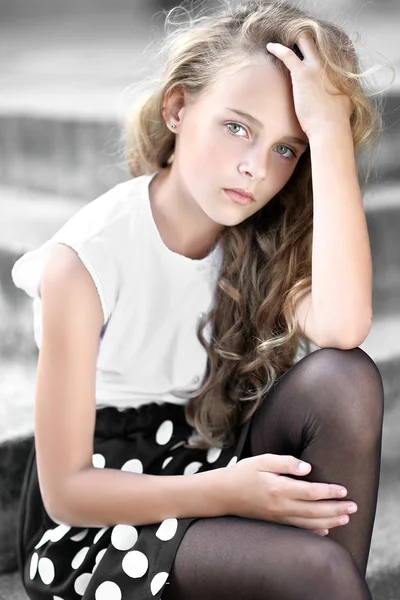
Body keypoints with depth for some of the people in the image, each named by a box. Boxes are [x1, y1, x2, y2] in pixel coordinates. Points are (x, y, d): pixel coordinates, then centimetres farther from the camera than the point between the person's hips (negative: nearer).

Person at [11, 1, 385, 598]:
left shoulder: (267, 239, -4)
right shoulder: (85, 260, -18)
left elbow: (343, 326, -29)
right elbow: (65, 491, -14)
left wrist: (330, 132, -30)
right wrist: (225, 492, -28)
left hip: (209, 468, 5)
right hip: (95, 519, -5)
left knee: (344, 377, -23)